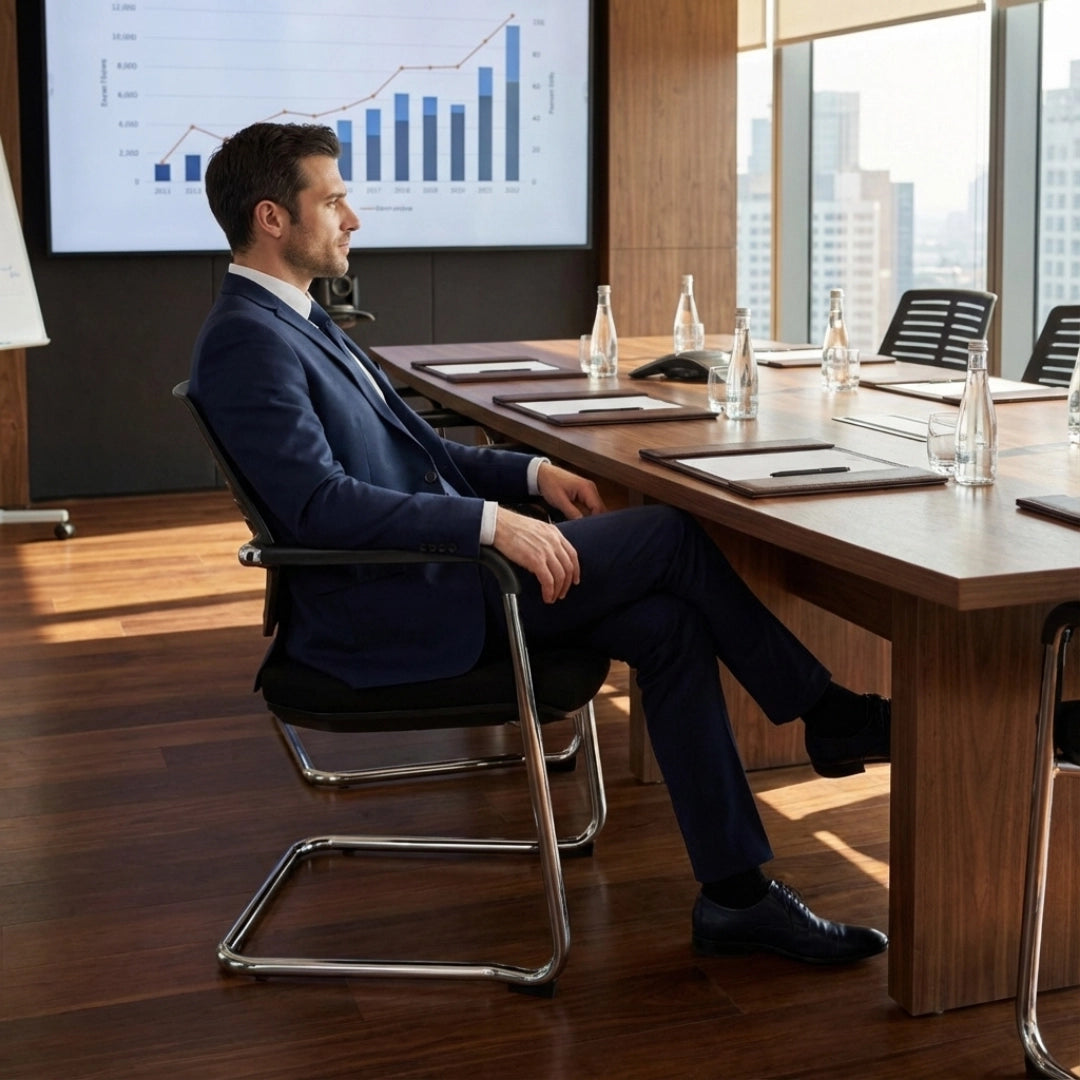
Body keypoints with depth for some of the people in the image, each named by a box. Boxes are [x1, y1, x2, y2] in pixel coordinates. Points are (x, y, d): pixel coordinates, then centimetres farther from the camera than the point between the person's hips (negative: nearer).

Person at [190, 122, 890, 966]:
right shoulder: (245, 341, -16)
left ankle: (735, 893, -2)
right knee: (670, 536, -10)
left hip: (428, 576, 10)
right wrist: (493, 523, -28)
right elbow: (319, 501, -27)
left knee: (668, 623, -6)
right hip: (388, 613, -10)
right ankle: (825, 713, 10)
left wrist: (531, 472, 9)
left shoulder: (293, 319, 17)